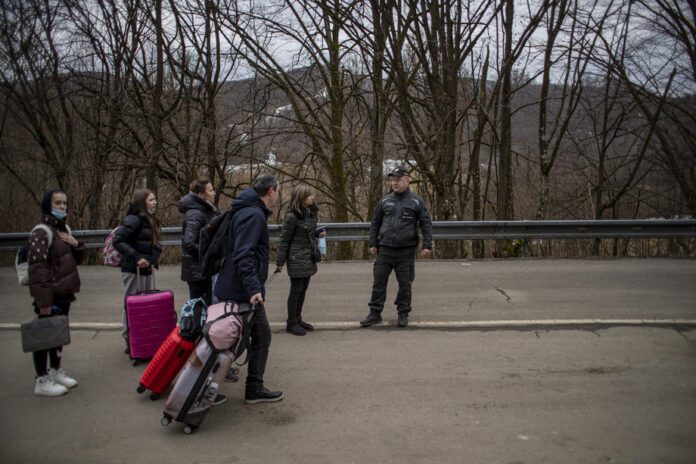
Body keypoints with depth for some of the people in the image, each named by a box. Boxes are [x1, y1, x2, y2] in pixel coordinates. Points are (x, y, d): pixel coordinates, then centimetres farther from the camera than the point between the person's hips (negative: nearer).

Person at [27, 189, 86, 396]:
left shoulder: (65, 228, 12)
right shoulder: (41, 232, -16)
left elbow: (76, 259, 20)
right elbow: (36, 268, -22)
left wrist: (77, 245, -3)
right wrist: (43, 300, -25)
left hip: (64, 293, 9)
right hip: (50, 295, -9)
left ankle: (55, 371, 32)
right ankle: (42, 381, 10)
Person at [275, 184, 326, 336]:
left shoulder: (311, 213, 7)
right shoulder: (292, 216, -16)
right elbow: (284, 240, -11)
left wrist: (318, 234, 4)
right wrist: (280, 262, -10)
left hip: (309, 258, 8)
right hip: (297, 258, -7)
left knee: (303, 290, 14)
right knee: (296, 290, 0)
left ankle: (297, 319, 27)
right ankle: (291, 323, 12)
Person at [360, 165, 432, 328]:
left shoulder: (416, 202, -1)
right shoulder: (385, 201, 7)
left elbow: (426, 224, 0)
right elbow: (375, 223, 13)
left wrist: (427, 245, -7)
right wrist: (372, 243, 8)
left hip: (406, 250, -2)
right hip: (385, 249, 2)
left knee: (405, 284, 7)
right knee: (379, 282, 4)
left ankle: (403, 313, 22)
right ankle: (375, 313, 14)